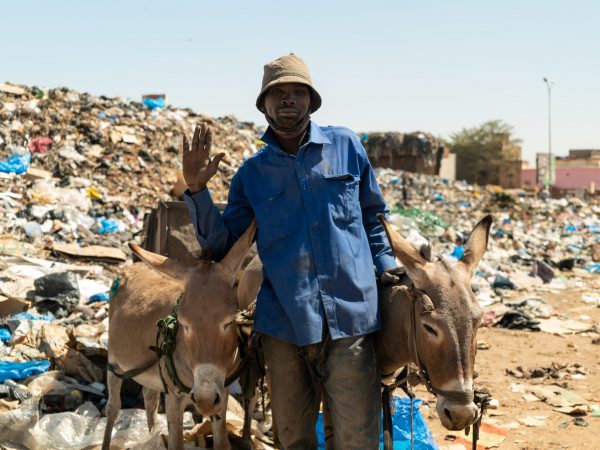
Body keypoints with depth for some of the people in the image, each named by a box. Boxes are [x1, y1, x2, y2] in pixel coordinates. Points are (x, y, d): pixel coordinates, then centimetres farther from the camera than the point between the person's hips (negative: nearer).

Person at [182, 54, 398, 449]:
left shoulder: (347, 146, 5)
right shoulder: (251, 172, 8)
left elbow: (373, 218, 14)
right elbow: (222, 246, 6)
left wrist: (392, 274, 3)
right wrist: (197, 189, -5)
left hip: (350, 315, -1)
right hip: (284, 323, 2)